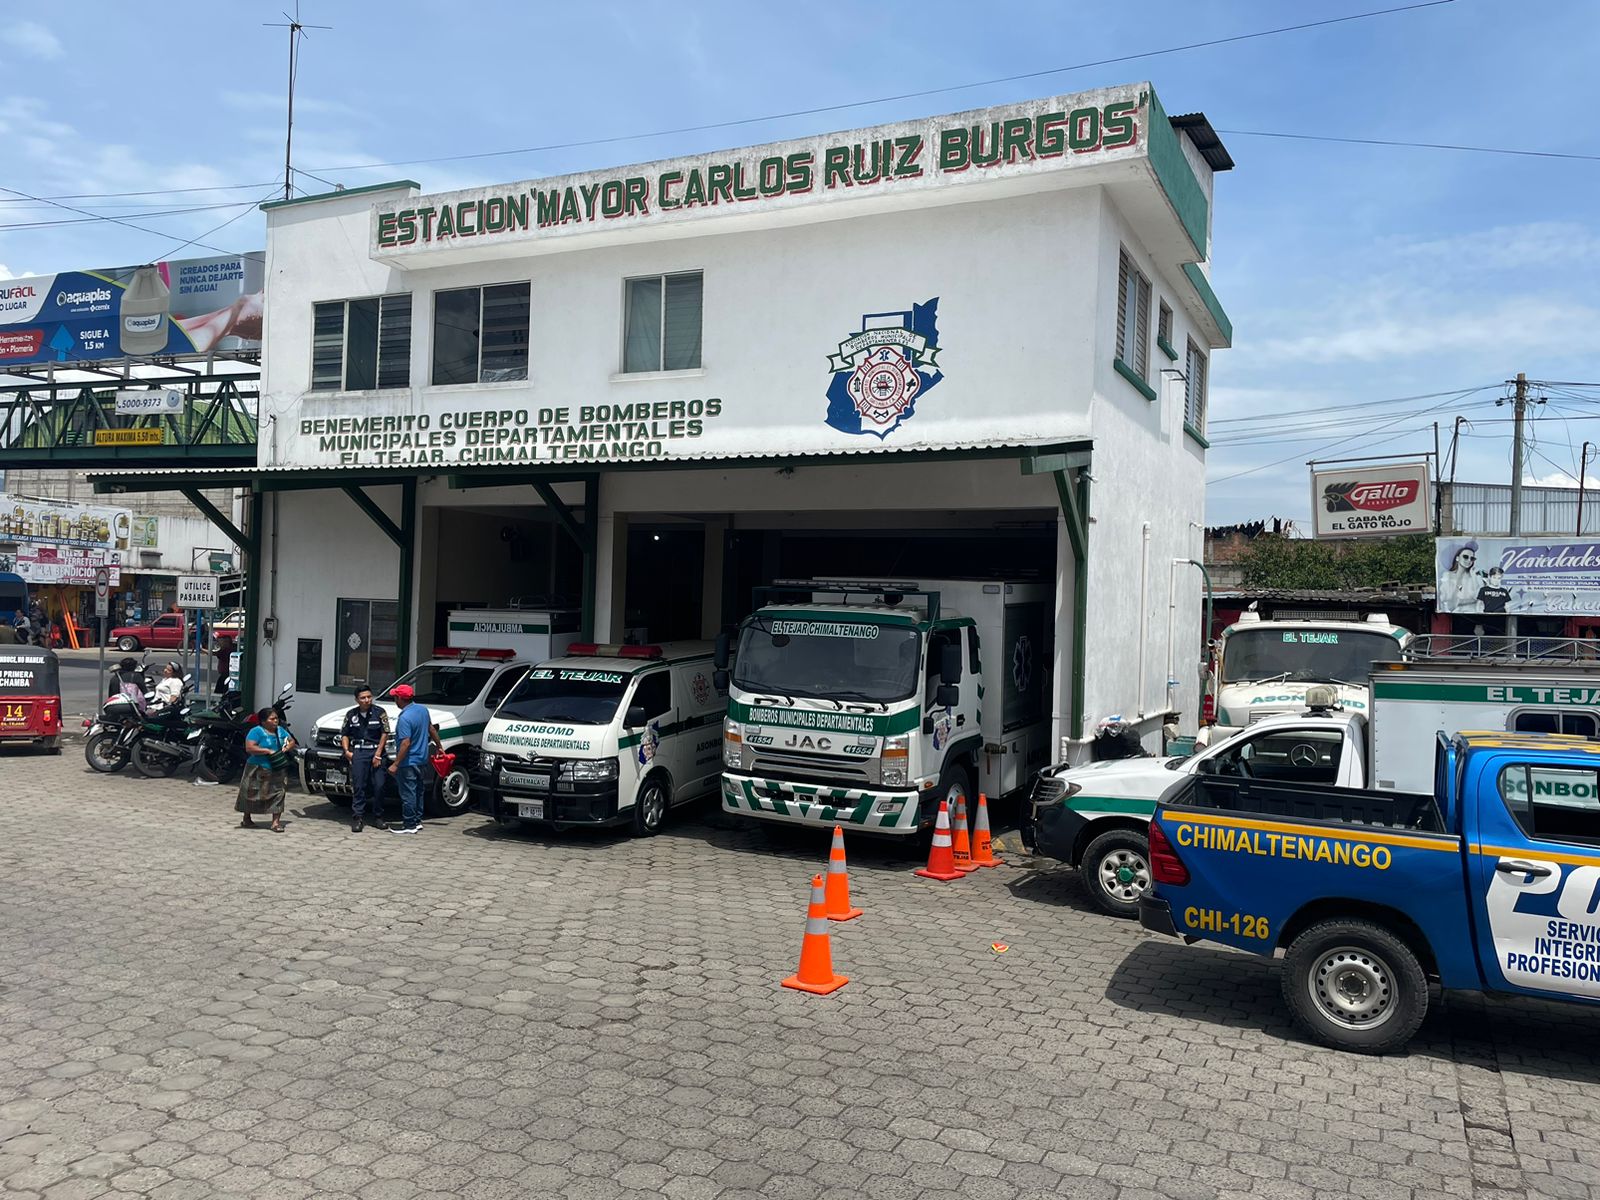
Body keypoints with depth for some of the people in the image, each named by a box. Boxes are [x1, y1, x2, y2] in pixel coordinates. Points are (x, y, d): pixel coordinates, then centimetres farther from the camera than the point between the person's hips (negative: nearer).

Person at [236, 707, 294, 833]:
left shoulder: (281, 730, 10)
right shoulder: (256, 732, -10)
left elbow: (292, 741, 21)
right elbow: (249, 748, -19)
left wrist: (287, 747, -2)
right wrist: (268, 751, -21)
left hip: (278, 770, 5)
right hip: (259, 770, -5)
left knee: (278, 793, -3)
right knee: (252, 794, 6)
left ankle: (276, 822, -1)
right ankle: (246, 819, 23)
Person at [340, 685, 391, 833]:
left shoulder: (379, 712, 2)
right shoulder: (351, 715, 10)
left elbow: (384, 734, 0)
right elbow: (344, 734, 16)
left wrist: (378, 754, -6)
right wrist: (347, 751, 1)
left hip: (375, 752, -1)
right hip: (358, 752, 1)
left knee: (379, 786, -4)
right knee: (358, 786, -5)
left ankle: (378, 816, 9)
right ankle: (358, 817, -3)